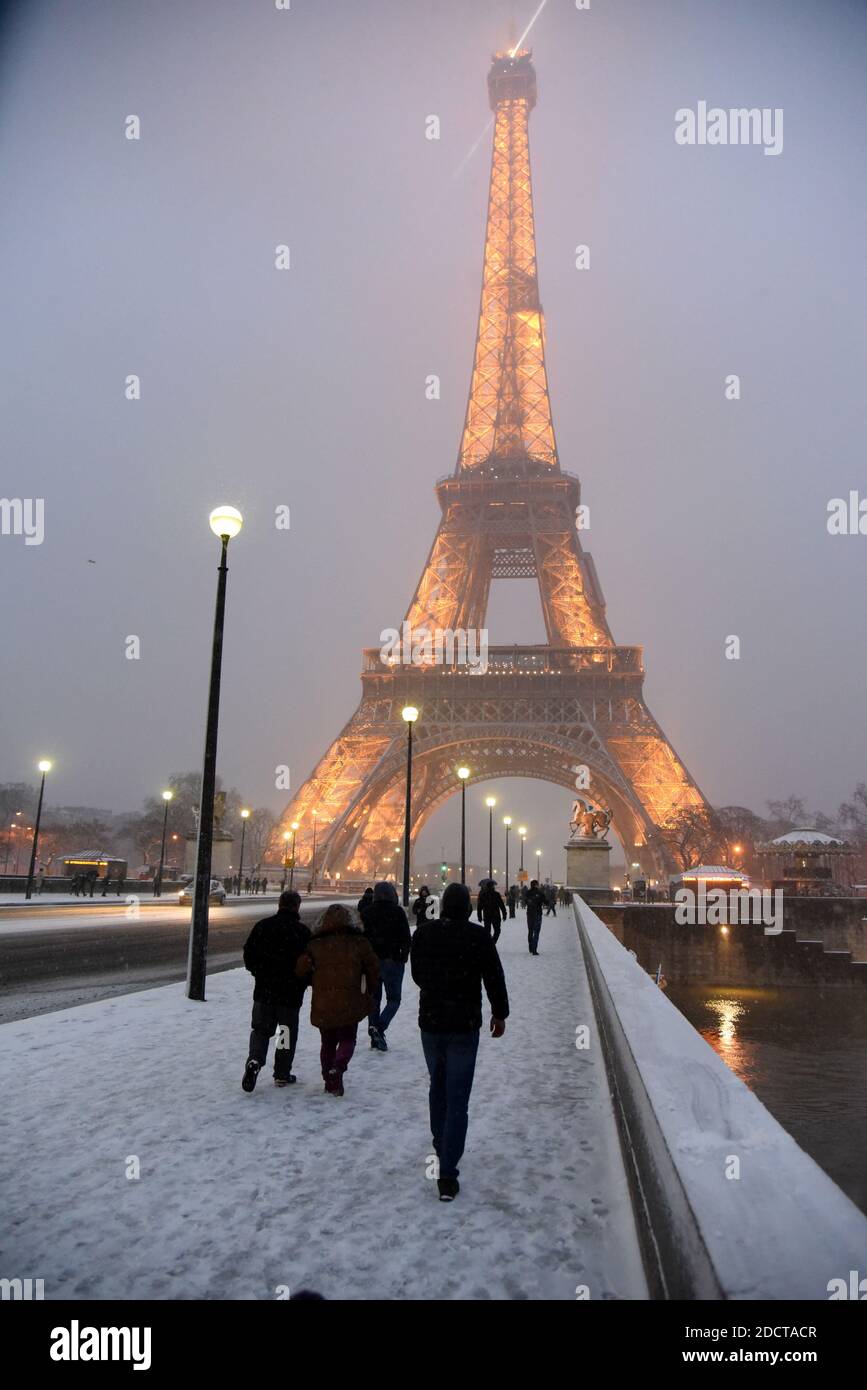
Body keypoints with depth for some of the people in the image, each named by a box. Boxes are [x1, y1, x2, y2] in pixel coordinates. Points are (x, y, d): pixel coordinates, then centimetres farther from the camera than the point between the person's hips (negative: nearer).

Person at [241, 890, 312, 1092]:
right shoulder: (303, 931, -10)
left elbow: (248, 953, 2)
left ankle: (254, 1061, -10)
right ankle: (282, 1074, 16)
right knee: (287, 1031, 11)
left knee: (260, 1029, 13)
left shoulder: (263, 926, -3)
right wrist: (302, 983, 11)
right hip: (291, 992, -2)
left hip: (264, 990, 2)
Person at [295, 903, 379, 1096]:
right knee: (347, 1039, 12)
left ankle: (329, 1081, 19)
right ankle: (337, 1068, -13)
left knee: (328, 1042, 19)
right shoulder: (359, 942, -3)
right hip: (350, 1004, -2)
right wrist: (371, 993, 16)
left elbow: (300, 970, -2)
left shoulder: (315, 944, -2)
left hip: (322, 1005, 2)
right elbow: (373, 968, 1)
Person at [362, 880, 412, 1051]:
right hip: (392, 961, -3)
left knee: (374, 998, 14)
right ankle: (379, 1028, -16)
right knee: (393, 998, 6)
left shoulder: (367, 911, 1)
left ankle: (375, 1038, 15)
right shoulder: (397, 911, -9)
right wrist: (403, 956, 6)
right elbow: (406, 938, -9)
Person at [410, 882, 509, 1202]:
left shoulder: (423, 933, -4)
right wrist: (499, 1013, 8)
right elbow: (494, 978, -7)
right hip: (464, 1026, -4)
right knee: (457, 1100, 0)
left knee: (438, 1086, 24)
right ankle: (447, 1174, -2)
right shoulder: (478, 937, -15)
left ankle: (441, 1147, 40)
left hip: (430, 1022, 4)